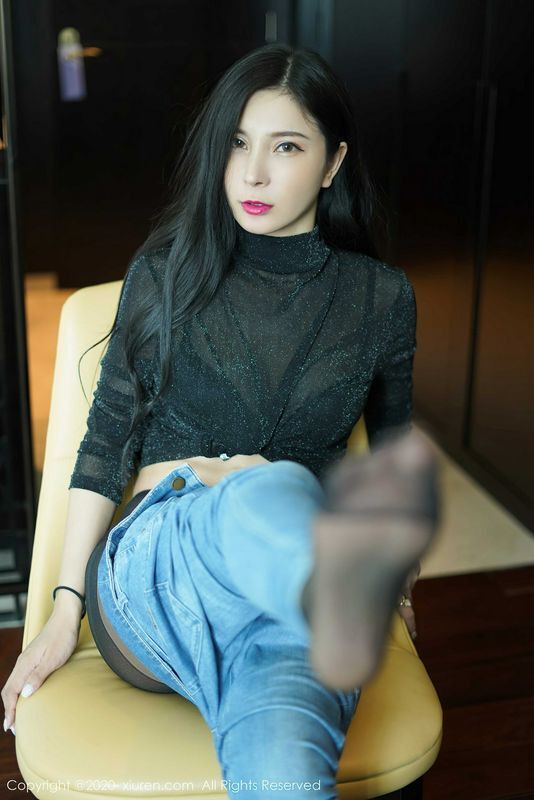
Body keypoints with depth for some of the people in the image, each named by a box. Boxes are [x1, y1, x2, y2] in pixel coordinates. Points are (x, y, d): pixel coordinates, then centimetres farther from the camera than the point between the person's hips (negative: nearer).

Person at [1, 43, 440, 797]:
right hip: (154, 566, -2)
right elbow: (105, 444, 8)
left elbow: (392, 448, 22)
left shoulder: (381, 298, 9)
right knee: (267, 491, -43)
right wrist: (64, 610, 4)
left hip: (283, 608, 2)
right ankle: (345, 597, -71)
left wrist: (396, 578, 26)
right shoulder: (166, 274, 7)